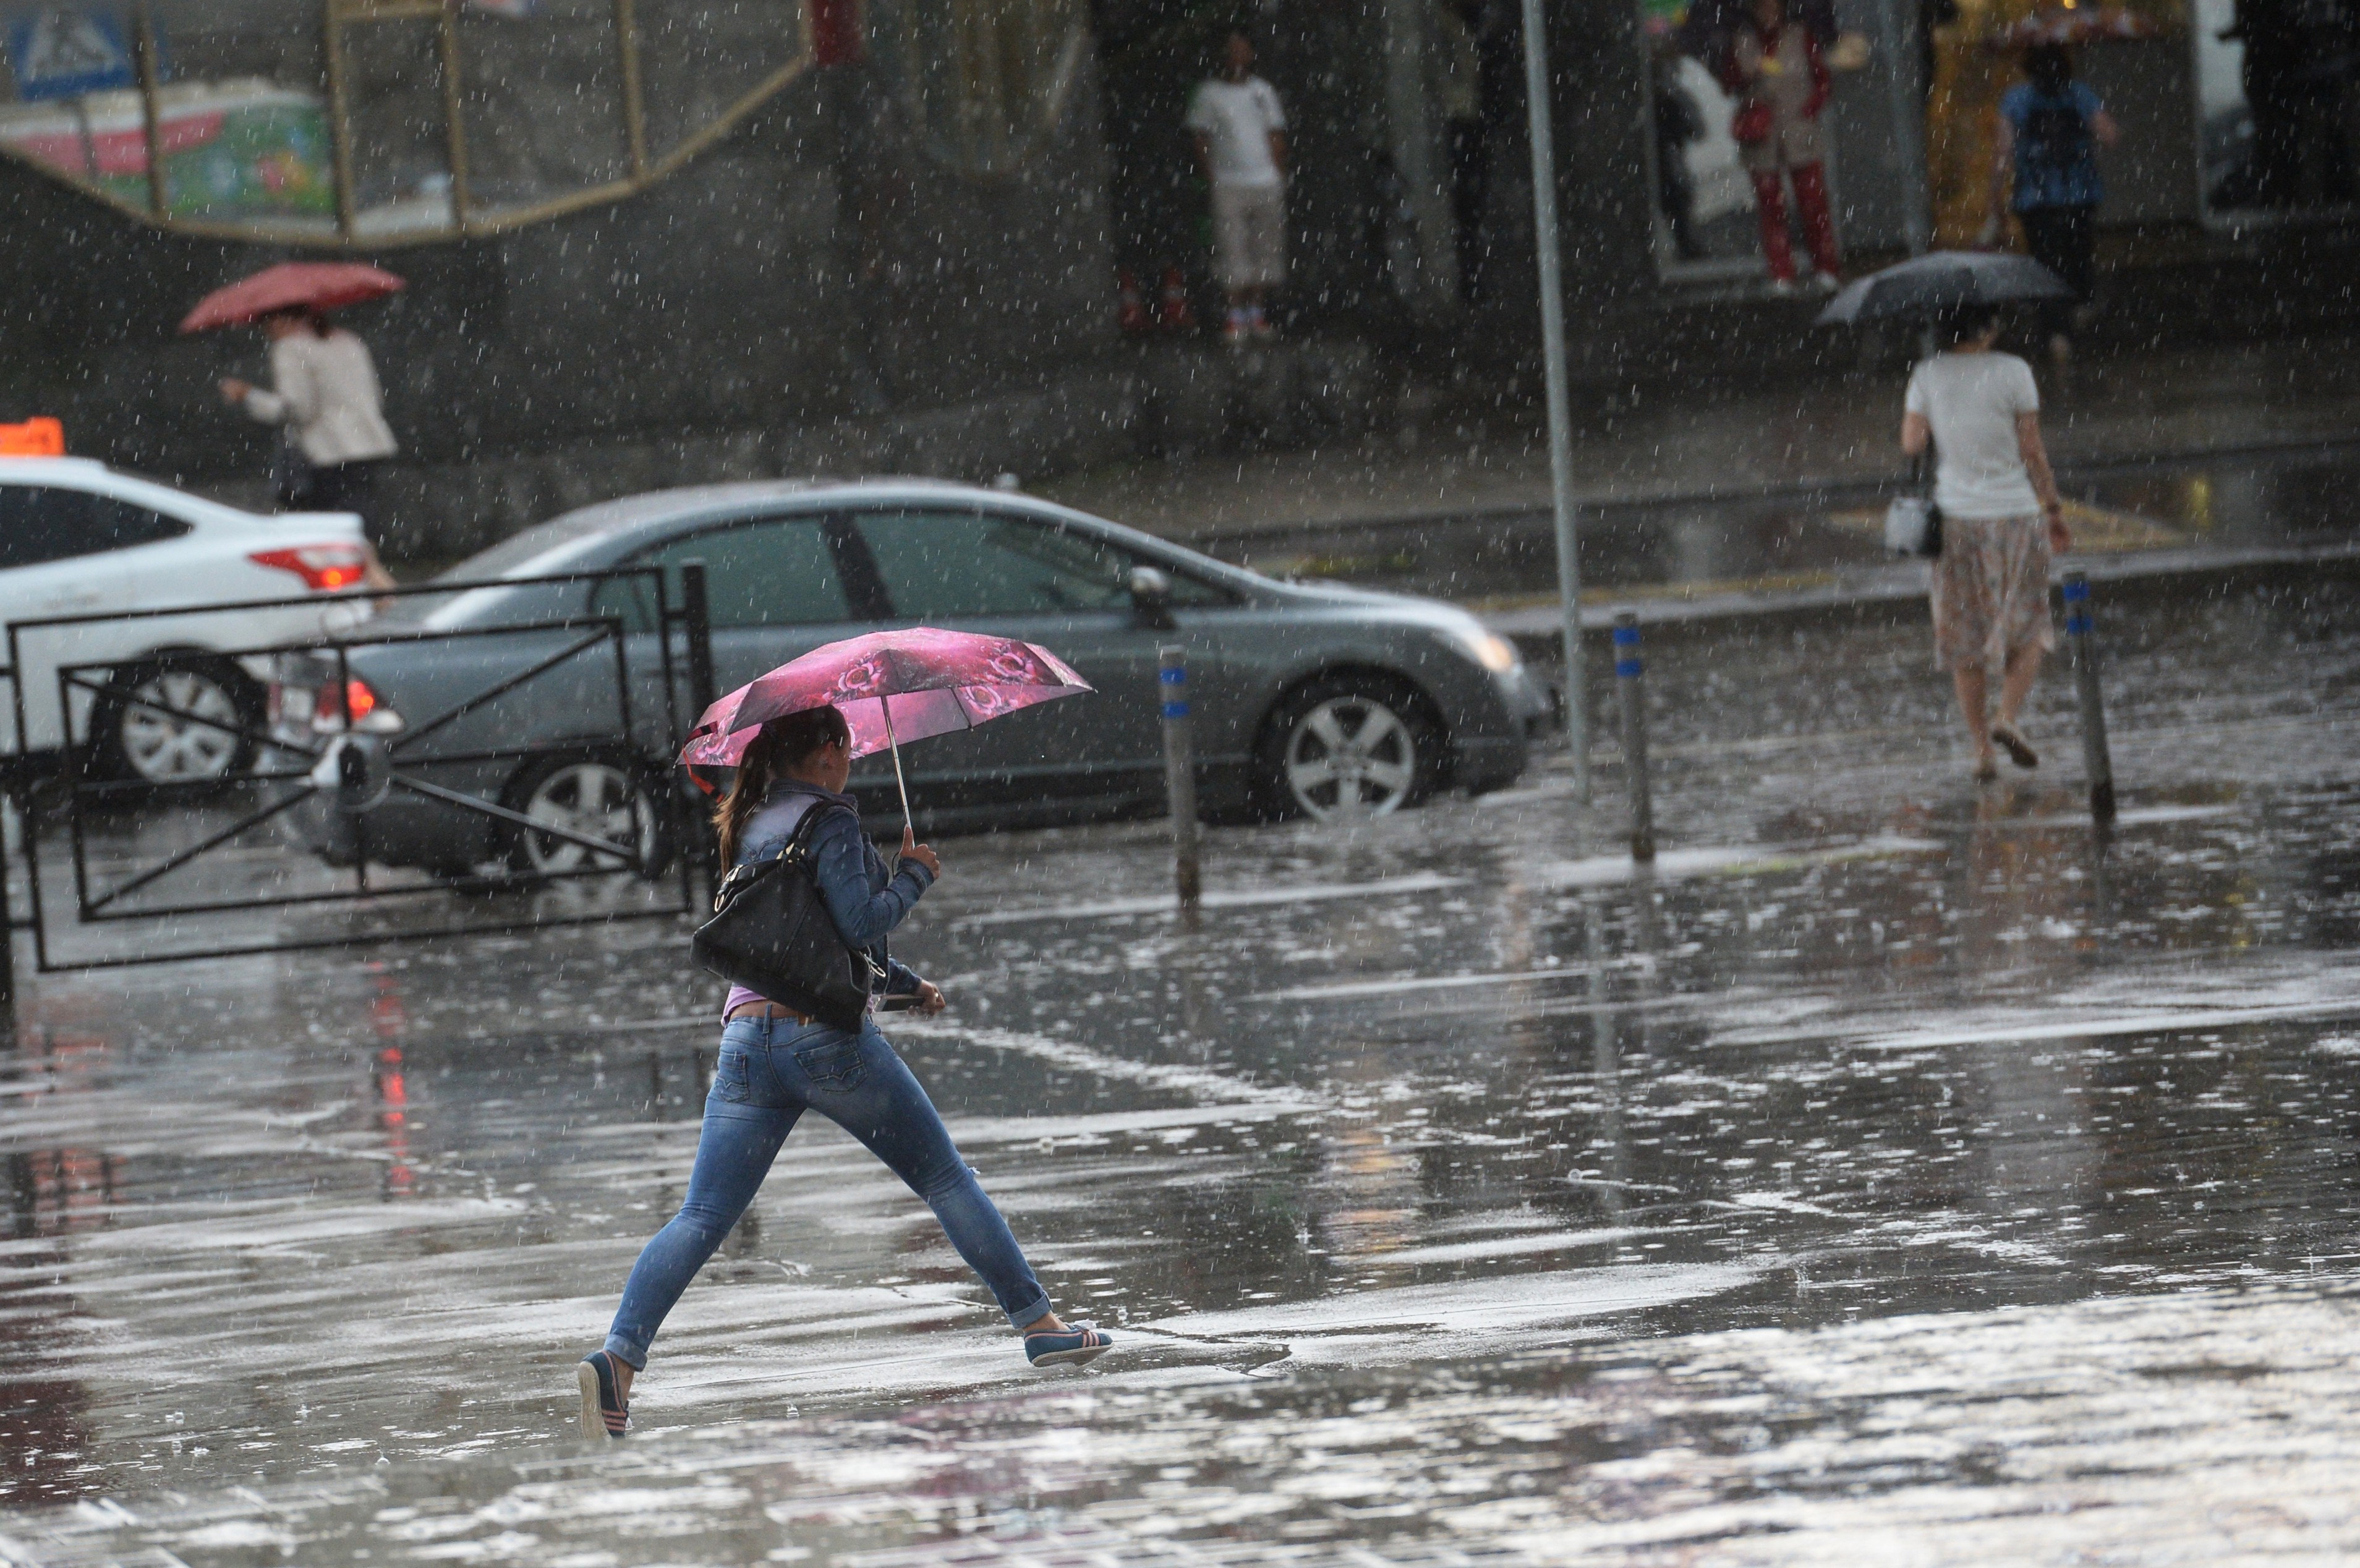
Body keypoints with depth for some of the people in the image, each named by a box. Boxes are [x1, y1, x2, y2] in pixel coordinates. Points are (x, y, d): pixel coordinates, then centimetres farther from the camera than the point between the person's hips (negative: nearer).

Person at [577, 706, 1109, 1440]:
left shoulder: (751, 830, 21)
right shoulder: (828, 822, -4)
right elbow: (861, 923, -14)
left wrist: (906, 984, 36)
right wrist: (914, 874, 2)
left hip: (748, 1039, 6)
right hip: (828, 1035, -6)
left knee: (702, 1216, -3)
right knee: (947, 1180, 9)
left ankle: (619, 1355, -22)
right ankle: (1039, 1325, 12)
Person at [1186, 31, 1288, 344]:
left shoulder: (1263, 92, 11)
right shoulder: (1209, 92, 4)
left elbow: (1277, 137, 14)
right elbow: (1200, 138, 4)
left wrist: (1280, 177, 6)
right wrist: (1210, 177, -4)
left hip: (1267, 182, 3)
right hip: (1227, 185, -2)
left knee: (1265, 246, 1)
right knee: (1232, 249, -8)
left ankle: (1257, 310, 9)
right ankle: (1236, 313, -5)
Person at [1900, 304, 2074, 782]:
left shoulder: (1927, 376, -2)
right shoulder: (2012, 373, -8)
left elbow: (1911, 444, -4)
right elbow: (2033, 450, -6)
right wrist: (2054, 508, 3)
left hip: (1954, 517, 2)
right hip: (2013, 511, -2)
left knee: (1964, 638, 10)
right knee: (2028, 629, 12)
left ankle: (1981, 747, 9)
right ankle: (2007, 716, -11)